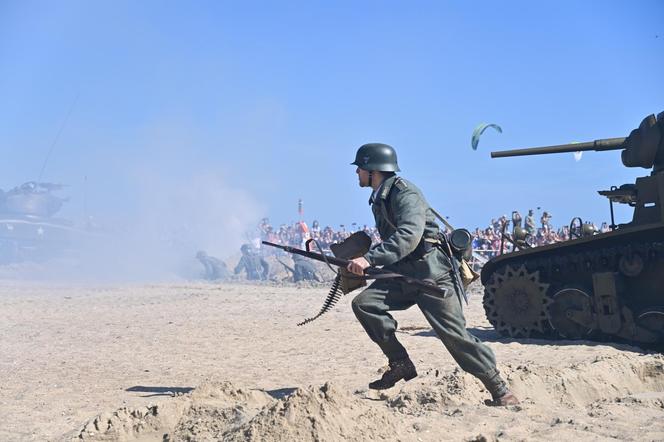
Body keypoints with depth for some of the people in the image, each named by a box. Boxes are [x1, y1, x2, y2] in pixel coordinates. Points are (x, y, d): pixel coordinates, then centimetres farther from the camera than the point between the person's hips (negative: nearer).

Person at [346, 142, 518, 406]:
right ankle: (400, 364, -3)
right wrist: (360, 263, 21)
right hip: (401, 273, 8)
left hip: (430, 273, -8)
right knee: (364, 303, -11)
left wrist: (369, 259, -38)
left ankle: (498, 388, 3)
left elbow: (408, 237, -32)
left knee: (454, 334, -9)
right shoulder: (379, 199, 13)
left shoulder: (404, 194, -16)